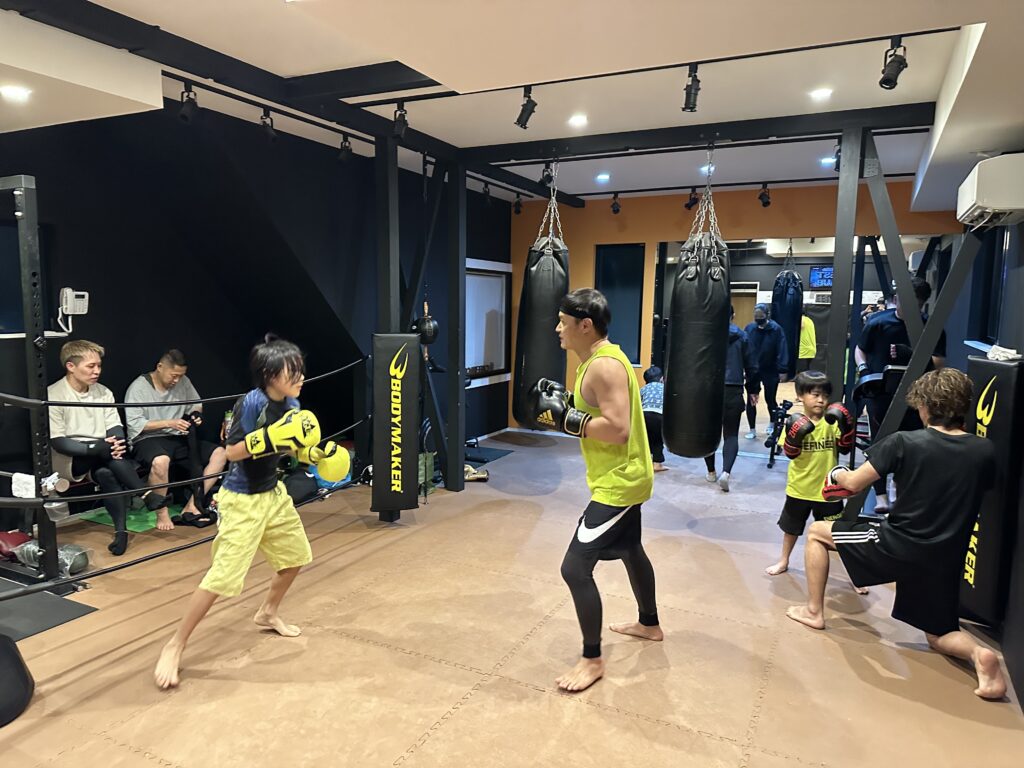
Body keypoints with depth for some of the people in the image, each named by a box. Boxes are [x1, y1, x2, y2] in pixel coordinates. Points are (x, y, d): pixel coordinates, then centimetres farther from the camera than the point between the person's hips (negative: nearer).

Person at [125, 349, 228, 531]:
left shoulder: (183, 382, 7)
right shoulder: (138, 387, -7)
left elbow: (197, 405, 20)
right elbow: (134, 423, -13)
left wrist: (196, 414, -4)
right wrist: (169, 423, -20)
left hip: (178, 438, 6)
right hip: (147, 440, -6)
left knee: (220, 453, -11)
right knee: (160, 461, -41)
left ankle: (192, 506, -14)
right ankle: (162, 513, -19)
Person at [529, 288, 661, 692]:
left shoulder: (604, 366, -24)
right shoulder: (601, 359, 7)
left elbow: (618, 429, -31)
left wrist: (566, 418, -24)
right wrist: (565, 404, 2)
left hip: (617, 483, -11)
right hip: (624, 477, 11)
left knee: (575, 568, -8)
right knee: (630, 550, 29)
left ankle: (592, 659, 10)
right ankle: (649, 624, 51)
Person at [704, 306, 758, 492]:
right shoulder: (742, 336, 2)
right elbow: (751, 366, 5)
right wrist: (753, 389, 17)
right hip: (733, 391, 0)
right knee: (731, 434, 5)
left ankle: (711, 472, 23)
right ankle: (726, 472, -14)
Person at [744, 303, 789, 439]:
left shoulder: (776, 329, -12)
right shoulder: (749, 328, -3)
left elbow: (782, 351, -13)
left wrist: (782, 370, -17)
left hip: (770, 372, -2)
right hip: (752, 371, 2)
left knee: (770, 399, 12)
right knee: (751, 401, 3)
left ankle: (772, 424, 37)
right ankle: (752, 430, 15)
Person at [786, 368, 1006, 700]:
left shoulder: (905, 442, -14)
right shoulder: (984, 451, -2)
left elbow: (853, 484, -9)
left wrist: (837, 474, 14)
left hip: (897, 545, -4)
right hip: (945, 560, 5)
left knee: (817, 532, 17)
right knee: (940, 636, 25)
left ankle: (814, 611, 20)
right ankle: (978, 653, -8)